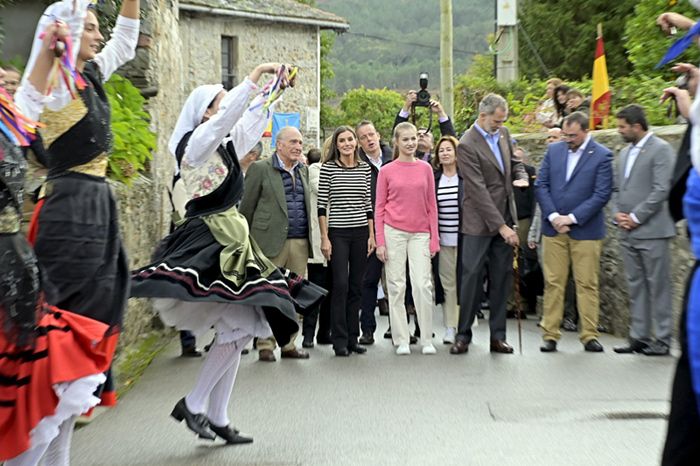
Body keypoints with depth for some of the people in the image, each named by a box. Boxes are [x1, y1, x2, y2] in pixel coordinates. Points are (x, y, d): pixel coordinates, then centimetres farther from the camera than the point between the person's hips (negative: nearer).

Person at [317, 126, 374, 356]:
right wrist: (324, 238, -9)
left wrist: (372, 235, 7)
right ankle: (340, 340, 2)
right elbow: (322, 205, -4)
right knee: (340, 285, -7)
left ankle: (353, 337, 16)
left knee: (356, 286, 8)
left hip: (361, 232, 4)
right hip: (338, 233, -4)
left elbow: (368, 204, 12)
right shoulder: (328, 168, -2)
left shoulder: (365, 168, 9)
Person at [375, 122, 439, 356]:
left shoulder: (425, 169, 7)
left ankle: (427, 339, 7)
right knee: (396, 286, 3)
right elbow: (379, 208, 3)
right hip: (394, 232, -1)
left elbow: (431, 205, 9)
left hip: (420, 233, 1)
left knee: (423, 285, -5)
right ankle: (401, 340, 11)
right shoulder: (386, 171, 2)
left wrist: (434, 238, 4)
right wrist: (380, 242, -3)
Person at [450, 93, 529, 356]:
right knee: (472, 277, -2)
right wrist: (500, 226, -20)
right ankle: (464, 334, 10)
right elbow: (478, 191, -18)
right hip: (480, 222, -6)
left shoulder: (503, 133, 8)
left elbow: (514, 162, 24)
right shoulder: (467, 145, -15)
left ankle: (497, 336, 14)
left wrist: (521, 177, -1)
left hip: (505, 219, 6)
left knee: (502, 279, 7)